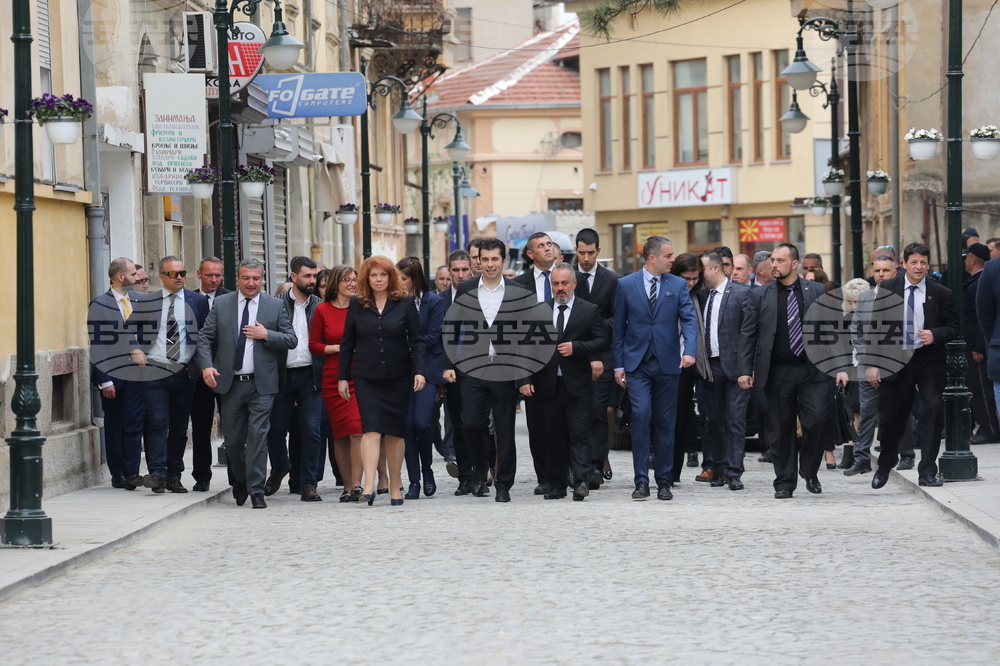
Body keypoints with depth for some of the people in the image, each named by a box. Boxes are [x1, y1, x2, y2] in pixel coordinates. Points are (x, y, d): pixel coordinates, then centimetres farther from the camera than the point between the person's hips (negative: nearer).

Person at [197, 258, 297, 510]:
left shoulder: (275, 306, 5)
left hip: (261, 385, -2)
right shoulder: (221, 304, 7)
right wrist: (206, 365, -10)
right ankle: (240, 482, 31)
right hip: (230, 383, 2)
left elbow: (291, 340, 4)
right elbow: (205, 338, 5)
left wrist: (267, 335, -13)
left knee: (258, 437, -9)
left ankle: (256, 491, -6)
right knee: (232, 439, 8)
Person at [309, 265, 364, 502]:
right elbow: (314, 345, 5)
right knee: (340, 434, 3)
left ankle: (356, 484, -13)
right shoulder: (322, 310, 4)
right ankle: (348, 485, 12)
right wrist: (340, 348, -8)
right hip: (333, 378, 0)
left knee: (358, 430, -13)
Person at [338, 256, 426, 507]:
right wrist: (343, 377, 5)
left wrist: (419, 371, -9)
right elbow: (347, 343, 8)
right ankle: (369, 486, -23)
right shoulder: (357, 304, 4)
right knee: (371, 429, -13)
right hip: (367, 378, 0)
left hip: (398, 376, 0)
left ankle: (395, 487, 16)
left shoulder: (405, 303, 2)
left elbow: (416, 339, 1)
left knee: (395, 432, 6)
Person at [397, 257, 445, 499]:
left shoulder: (434, 302, -1)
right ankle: (414, 481, 4)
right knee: (407, 425, -2)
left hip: (427, 369, -3)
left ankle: (427, 470, 9)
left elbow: (433, 338, -5)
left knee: (422, 422, -14)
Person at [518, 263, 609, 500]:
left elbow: (603, 340, -1)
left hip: (578, 385, -3)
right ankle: (556, 485, 12)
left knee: (580, 434, -10)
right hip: (548, 384, 3)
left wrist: (576, 347, -14)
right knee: (553, 436, 7)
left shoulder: (589, 311, 5)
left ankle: (581, 481, -15)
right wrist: (525, 378, -3)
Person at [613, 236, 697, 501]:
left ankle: (664, 481, 13)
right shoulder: (626, 285, 3)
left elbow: (689, 319, -4)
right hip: (637, 364, -1)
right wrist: (618, 364, 1)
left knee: (665, 423, 5)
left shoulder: (678, 285, 6)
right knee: (641, 416, -13)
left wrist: (689, 350, -22)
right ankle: (641, 480, -8)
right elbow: (619, 327, 6)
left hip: (667, 363, 1)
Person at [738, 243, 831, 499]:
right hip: (777, 372, 1)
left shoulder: (817, 292, 7)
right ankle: (784, 482, 12)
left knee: (817, 420, -12)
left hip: (812, 370, -1)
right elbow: (748, 335, 5)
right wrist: (745, 370, -3)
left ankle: (810, 472, 10)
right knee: (781, 428, 3)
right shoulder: (760, 296, 6)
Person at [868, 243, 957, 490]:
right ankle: (884, 466, 34)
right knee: (892, 416, 10)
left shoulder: (941, 293, 1)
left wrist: (935, 335, -18)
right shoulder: (887, 289, 2)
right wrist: (871, 363, -4)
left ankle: (927, 472, -2)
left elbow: (953, 327, 4)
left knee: (933, 412, -9)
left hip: (928, 361, 0)